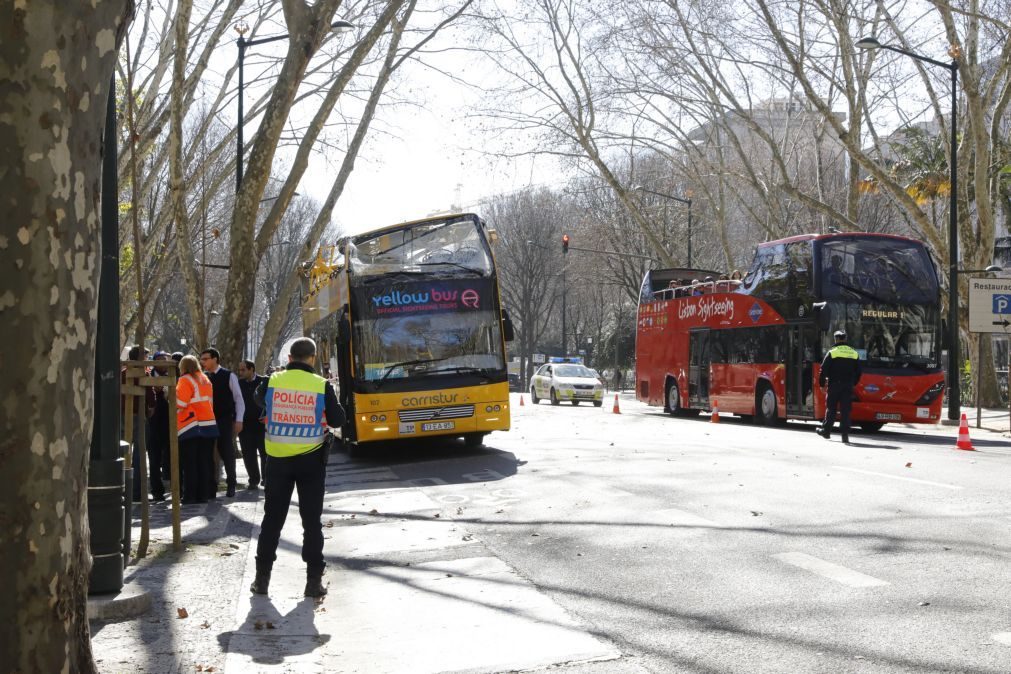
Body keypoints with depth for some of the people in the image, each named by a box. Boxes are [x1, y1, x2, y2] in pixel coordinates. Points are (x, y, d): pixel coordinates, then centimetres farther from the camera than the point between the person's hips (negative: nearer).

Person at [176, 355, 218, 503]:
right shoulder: (205, 379, 13)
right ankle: (203, 494, 10)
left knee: (190, 464, -1)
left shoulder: (185, 380, -9)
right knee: (204, 463, 9)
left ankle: (190, 496, -2)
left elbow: (179, 403, -15)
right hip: (208, 425, 6)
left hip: (190, 427, -6)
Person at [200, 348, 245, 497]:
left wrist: (238, 420, -8)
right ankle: (211, 486, 14)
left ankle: (230, 485, 16)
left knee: (227, 453, 2)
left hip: (225, 421, -3)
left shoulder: (229, 376, -5)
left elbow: (239, 399, -3)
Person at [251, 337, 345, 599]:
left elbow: (259, 400, 18)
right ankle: (314, 580, 6)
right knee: (312, 520, 6)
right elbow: (337, 421, -1)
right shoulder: (322, 385, -10)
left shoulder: (272, 381, -5)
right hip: (310, 459, -2)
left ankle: (262, 577, 17)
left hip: (278, 459, 2)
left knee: (272, 518, 13)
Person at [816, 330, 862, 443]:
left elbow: (824, 370, -7)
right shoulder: (854, 353, 8)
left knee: (831, 408, 8)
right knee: (845, 410, 2)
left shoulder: (832, 352, -5)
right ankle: (845, 435, -2)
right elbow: (858, 371, 12)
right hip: (848, 386, 3)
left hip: (834, 385, -3)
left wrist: (822, 384, 1)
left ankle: (826, 431, 17)